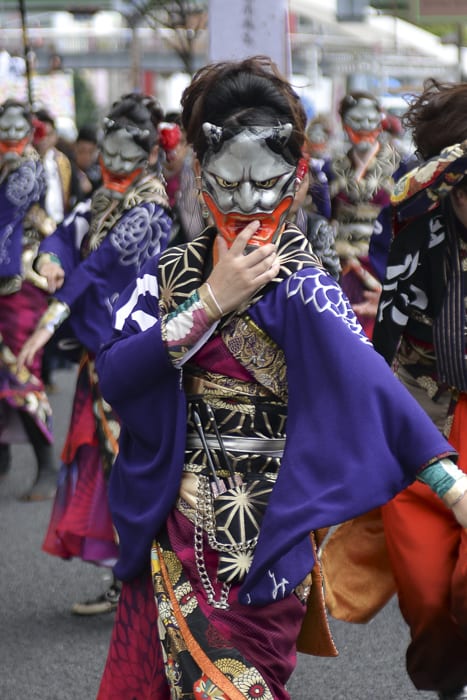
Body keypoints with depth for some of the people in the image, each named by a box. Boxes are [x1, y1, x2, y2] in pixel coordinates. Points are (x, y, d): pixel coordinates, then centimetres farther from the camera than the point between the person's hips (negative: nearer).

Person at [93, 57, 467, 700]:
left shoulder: (299, 285, -13)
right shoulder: (174, 270, 4)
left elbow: (366, 381, -27)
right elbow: (114, 375, -8)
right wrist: (212, 300, -17)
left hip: (258, 546, -5)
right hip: (169, 530, 5)